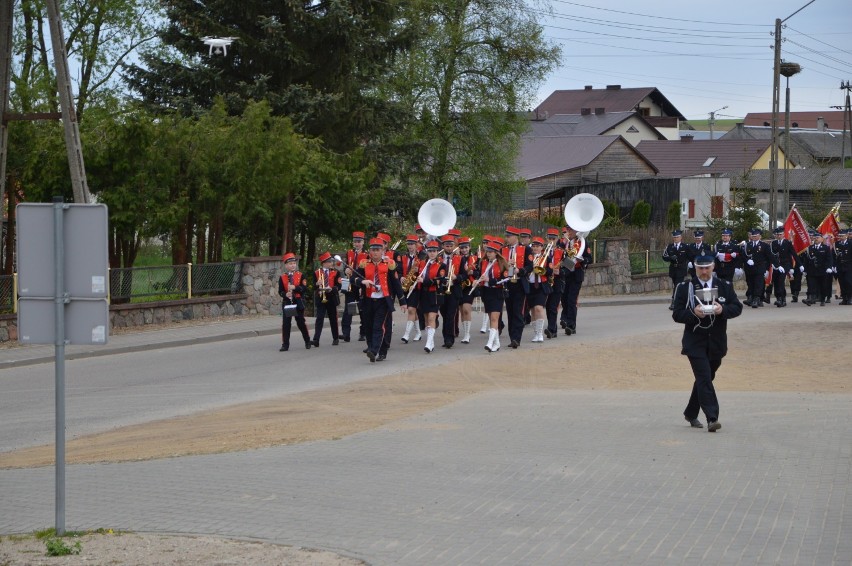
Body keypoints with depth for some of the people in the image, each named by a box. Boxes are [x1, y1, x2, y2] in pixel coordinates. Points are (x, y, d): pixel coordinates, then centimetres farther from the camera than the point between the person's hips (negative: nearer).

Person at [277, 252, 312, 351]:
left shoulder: (300, 275, 1)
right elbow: (280, 291, 2)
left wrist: (294, 287, -23)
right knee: (286, 324, -2)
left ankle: (307, 341, 24)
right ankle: (285, 344, 2)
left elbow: (304, 288, -9)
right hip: (287, 303, 1)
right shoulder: (282, 277, 3)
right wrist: (285, 294, -19)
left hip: (298, 302, -1)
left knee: (301, 322, 7)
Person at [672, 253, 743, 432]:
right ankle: (712, 418, -21)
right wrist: (693, 313, -23)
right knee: (704, 378, -15)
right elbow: (677, 314, -4)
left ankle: (691, 413, 32)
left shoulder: (725, 286, 6)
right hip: (695, 342, -4)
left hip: (717, 343, 4)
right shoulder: (684, 288, -2)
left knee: (705, 378, 15)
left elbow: (737, 307, 3)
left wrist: (723, 309, -17)